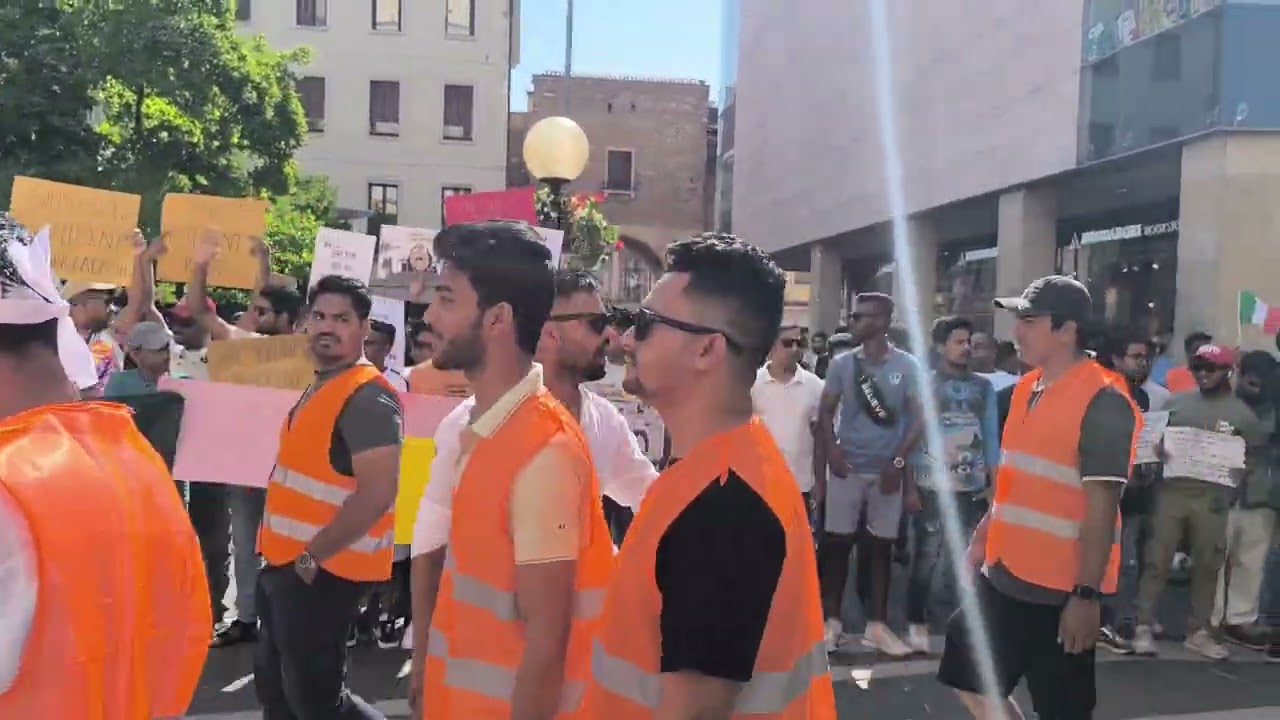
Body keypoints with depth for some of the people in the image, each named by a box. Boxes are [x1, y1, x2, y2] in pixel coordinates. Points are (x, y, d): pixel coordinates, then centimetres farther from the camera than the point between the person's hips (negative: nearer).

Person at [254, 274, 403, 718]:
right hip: (288, 564, 10)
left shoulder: (368, 397, -19)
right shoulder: (321, 387, 12)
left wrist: (312, 555, -20)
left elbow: (377, 492, -26)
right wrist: (288, 554, 14)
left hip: (322, 572, -10)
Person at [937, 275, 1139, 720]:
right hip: (1005, 575, 8)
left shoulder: (1104, 402, -16)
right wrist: (982, 539, 18)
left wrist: (1087, 593, -21)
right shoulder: (1026, 388, 8)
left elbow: (1101, 505, -19)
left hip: (1060, 590, -8)